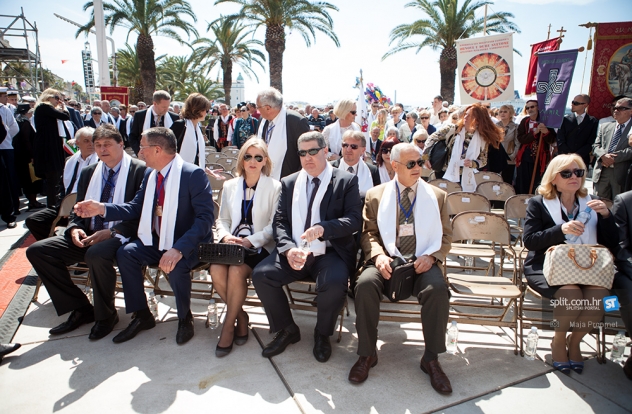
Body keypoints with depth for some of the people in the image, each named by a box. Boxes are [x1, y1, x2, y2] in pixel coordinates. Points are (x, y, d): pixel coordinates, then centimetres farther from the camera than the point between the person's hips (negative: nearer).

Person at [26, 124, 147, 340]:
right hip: (88, 236, 7)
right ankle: (81, 309, 4)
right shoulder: (88, 172, 15)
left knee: (97, 254, -37)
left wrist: (112, 232, -22)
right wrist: (75, 229, -4)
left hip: (120, 237, -7)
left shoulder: (140, 170, -5)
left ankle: (106, 315, -10)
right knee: (36, 250, -6)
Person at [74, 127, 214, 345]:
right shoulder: (150, 176, 8)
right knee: (125, 253, -13)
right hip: (157, 241, 7)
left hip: (188, 244, -7)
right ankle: (142, 315, 5)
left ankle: (185, 318, -3)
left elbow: (205, 217, -25)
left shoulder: (193, 174, -18)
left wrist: (179, 249, -36)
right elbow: (135, 208, 12)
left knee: (176, 265, -33)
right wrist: (102, 208, -4)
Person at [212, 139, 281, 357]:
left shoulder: (274, 187, 0)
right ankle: (240, 315, -1)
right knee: (216, 269, -25)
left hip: (260, 247, -3)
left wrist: (250, 241, -16)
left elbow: (274, 225, -5)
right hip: (232, 244, 4)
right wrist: (225, 236, -6)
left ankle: (229, 324, -6)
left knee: (236, 271, -30)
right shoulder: (230, 186, 14)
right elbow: (223, 220, 16)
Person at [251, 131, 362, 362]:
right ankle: (287, 330, 7)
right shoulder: (289, 183, 14)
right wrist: (288, 249, -12)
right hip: (293, 253, 4)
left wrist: (323, 227, -25)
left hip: (330, 254, -3)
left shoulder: (346, 181, 3)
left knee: (335, 283, -32)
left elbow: (355, 220, -6)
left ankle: (322, 335, 1)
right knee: (261, 274, -19)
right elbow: (279, 221, 8)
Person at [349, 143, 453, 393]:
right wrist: (378, 256, -13)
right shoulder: (376, 195, 10)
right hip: (386, 259, 0)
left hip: (422, 261, 1)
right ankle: (367, 354, -9)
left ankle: (431, 359, -9)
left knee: (438, 290, -31)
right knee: (365, 285, -30)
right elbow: (369, 232, 7)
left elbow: (445, 235, 10)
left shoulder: (437, 196, 12)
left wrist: (431, 257, -9)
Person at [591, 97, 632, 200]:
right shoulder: (605, 127, 17)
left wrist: (614, 157, -16)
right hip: (601, 173, 4)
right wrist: (603, 155, -11)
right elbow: (596, 145, 9)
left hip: (622, 174, -4)